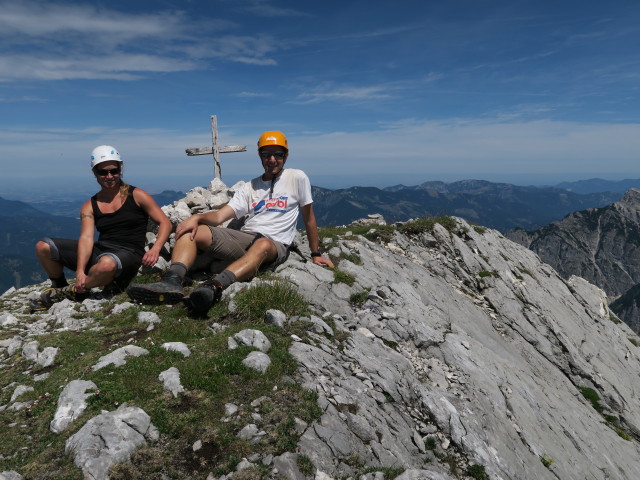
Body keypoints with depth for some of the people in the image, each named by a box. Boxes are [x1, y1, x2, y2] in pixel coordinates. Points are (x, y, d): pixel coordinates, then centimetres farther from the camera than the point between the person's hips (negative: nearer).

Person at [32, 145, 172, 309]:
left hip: (128, 254, -4)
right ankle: (59, 286, 19)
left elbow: (165, 223, -3)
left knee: (107, 263, -41)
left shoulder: (136, 196, 2)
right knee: (43, 247, -4)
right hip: (99, 251, 5)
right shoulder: (90, 206, 10)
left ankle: (74, 291, -10)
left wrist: (155, 249, -21)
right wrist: (80, 271, -21)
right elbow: (86, 238, -5)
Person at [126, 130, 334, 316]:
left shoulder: (297, 178, 8)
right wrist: (197, 217, -15)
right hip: (244, 238, 4)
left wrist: (316, 254, 13)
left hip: (275, 246, -4)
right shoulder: (249, 187, 17)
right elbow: (219, 216, 6)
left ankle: (213, 288, -62)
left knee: (262, 245, -42)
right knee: (191, 231, -16)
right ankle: (172, 282, -41)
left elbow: (309, 217, 12)